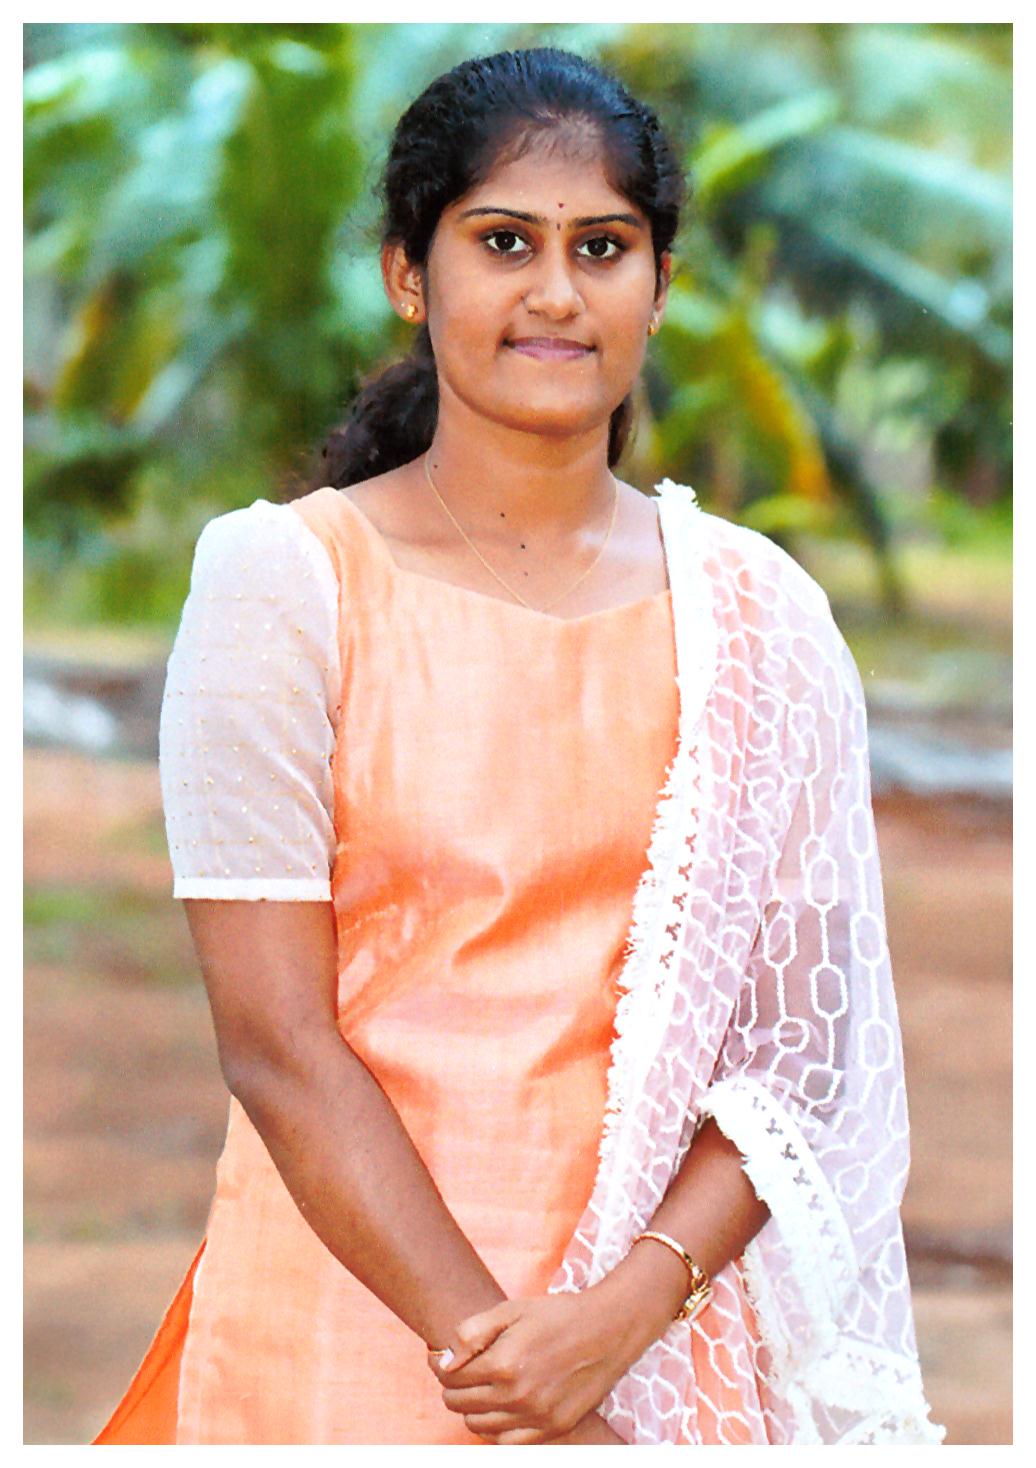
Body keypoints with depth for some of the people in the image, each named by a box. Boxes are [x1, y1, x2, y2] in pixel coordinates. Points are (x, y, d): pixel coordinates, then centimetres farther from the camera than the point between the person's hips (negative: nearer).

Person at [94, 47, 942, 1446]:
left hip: (670, 1324, 2)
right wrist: (486, 1347, -16)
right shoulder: (280, 580, -5)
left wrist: (627, 1308, -15)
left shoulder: (758, 612, 3)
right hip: (358, 1312, -2)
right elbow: (276, 1039, -10)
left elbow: (800, 1033, -1)